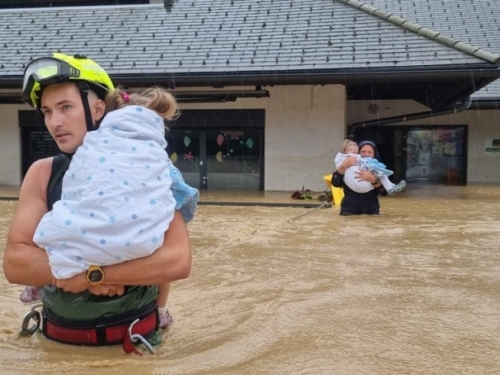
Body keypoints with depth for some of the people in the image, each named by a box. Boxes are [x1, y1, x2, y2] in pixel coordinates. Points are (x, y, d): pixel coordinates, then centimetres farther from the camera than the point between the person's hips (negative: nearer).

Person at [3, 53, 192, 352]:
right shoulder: (42, 174, -4)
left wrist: (93, 274, -24)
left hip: (132, 340, -3)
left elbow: (178, 260, -22)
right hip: (60, 339, 3)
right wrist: (80, 271, -24)